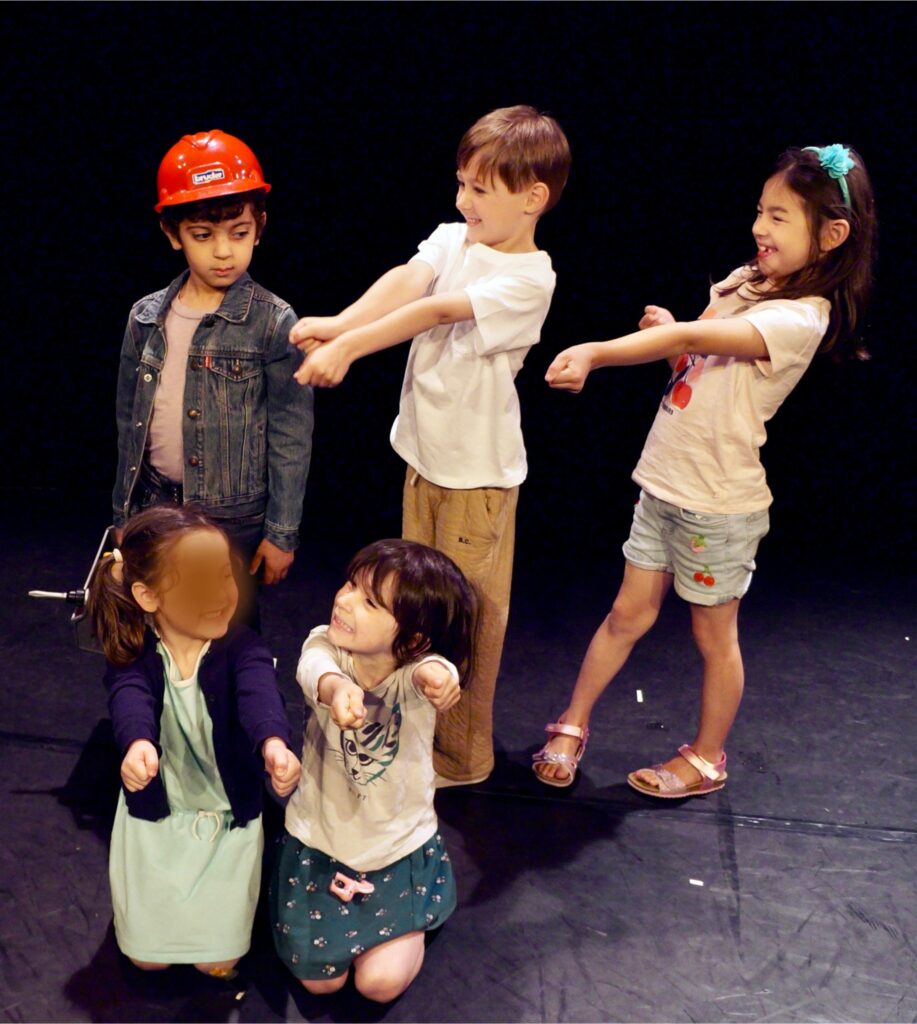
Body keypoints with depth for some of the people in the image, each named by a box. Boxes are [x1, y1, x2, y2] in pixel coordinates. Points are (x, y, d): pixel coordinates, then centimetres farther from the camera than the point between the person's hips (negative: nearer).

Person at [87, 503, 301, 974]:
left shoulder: (241, 648, -19)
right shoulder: (134, 654, -16)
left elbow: (258, 693, -40)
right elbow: (131, 700, -38)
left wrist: (273, 742, -64)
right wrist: (138, 743, -63)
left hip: (229, 818, -1)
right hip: (154, 815, 1)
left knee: (218, 961, 1)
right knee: (148, 957, 8)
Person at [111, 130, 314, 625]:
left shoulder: (273, 323, -11)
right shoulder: (147, 317, 2)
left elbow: (290, 436, -9)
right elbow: (130, 420, 10)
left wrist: (282, 532, -8)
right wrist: (123, 514, 13)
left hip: (234, 518, -4)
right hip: (156, 506, 4)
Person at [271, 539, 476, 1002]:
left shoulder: (413, 670, -23)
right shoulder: (326, 643, -19)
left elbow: (429, 670, -48)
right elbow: (314, 666, -42)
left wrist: (436, 675, -73)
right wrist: (335, 688, -66)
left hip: (400, 846, -2)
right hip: (320, 839, 2)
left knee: (381, 982, -6)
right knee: (320, 980, 8)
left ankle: (411, 916, 24)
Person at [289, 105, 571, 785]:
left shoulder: (529, 279, -19)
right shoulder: (452, 240, 1)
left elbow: (435, 312, -30)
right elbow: (405, 281, -18)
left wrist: (346, 348, -39)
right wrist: (338, 322, -37)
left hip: (478, 470, -7)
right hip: (425, 453, 7)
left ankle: (463, 756, 23)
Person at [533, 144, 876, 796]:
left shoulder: (799, 319, -21)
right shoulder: (745, 283, 5)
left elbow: (691, 337, -34)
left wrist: (593, 353, -43)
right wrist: (669, 335, -9)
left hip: (719, 503, -7)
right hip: (664, 481, 7)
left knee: (714, 633, 11)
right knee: (629, 614, 15)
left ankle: (708, 759, 30)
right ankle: (572, 726, 28)